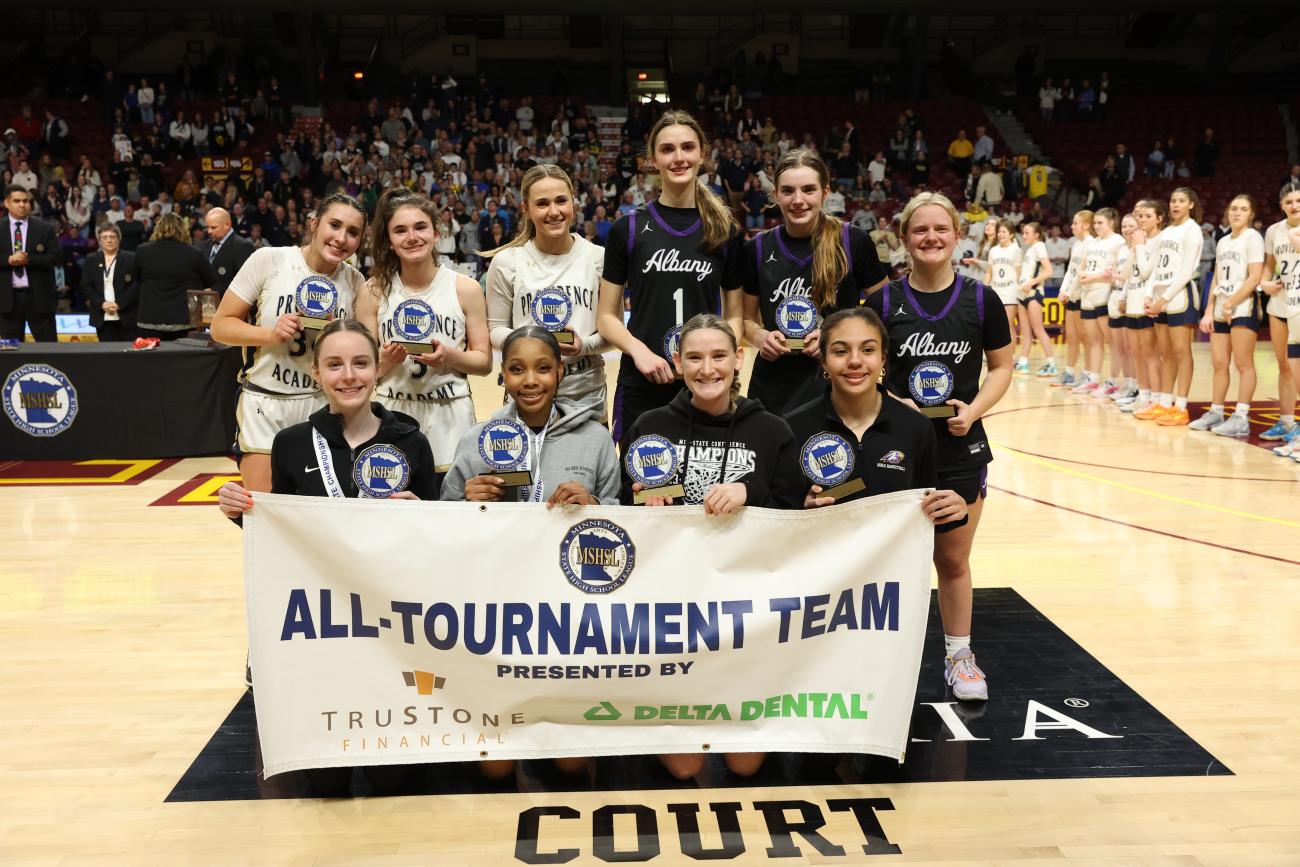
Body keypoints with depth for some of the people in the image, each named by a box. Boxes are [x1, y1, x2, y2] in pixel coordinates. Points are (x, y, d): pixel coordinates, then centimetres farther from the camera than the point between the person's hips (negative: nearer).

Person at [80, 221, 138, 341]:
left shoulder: (131, 259, 2)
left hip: (127, 316, -2)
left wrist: (119, 304, -14)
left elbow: (136, 285, -5)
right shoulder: (91, 260, 11)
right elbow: (86, 286, 6)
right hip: (102, 318, 2)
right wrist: (101, 303, -10)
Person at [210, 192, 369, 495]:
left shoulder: (354, 281, 2)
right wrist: (271, 334, -20)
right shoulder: (269, 259, -8)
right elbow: (221, 325, -4)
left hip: (321, 405, 3)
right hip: (264, 404, -2)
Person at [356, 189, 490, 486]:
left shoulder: (466, 289, 1)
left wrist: (449, 356, -14)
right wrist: (386, 360, -14)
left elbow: (484, 361, 4)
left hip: (450, 414, 0)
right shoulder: (374, 292, 4)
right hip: (392, 411, 1)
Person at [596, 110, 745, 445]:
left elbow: (734, 315, 11)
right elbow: (607, 316, 3)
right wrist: (638, 350, -15)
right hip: (642, 387, -1)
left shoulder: (726, 232, 5)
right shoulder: (629, 229, 1)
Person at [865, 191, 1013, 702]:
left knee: (954, 560, 11)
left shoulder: (981, 300, -1)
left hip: (961, 449, 0)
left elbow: (1002, 367, 5)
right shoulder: (884, 301, -2)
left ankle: (959, 655, 27)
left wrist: (974, 409, -11)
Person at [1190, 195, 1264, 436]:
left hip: (1243, 307, -7)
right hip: (1221, 309, 7)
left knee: (1243, 363, -7)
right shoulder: (1223, 241, 17)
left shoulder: (1253, 237, -4)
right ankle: (1215, 413, 14)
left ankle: (1241, 418, -7)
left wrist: (1231, 303, -15)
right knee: (1219, 364, 8)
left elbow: (1255, 277, -13)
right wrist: (1209, 311, 9)